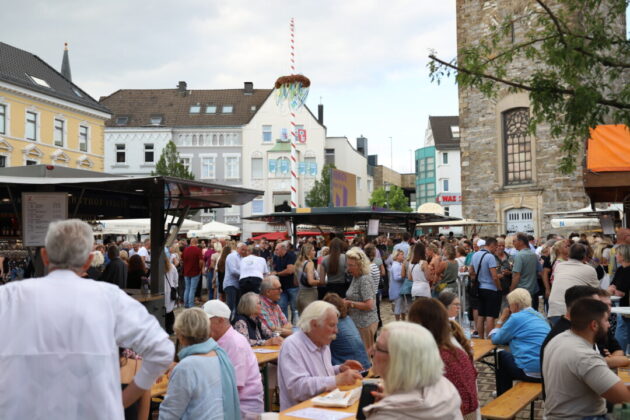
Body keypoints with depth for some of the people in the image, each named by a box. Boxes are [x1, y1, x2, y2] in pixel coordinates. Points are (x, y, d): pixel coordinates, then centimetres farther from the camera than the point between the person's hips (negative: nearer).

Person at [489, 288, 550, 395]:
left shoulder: (516, 318, -10)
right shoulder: (539, 316, 15)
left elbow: (495, 339, 0)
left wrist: (502, 319, 10)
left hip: (532, 373, -8)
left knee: (501, 356, 16)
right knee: (507, 355, 25)